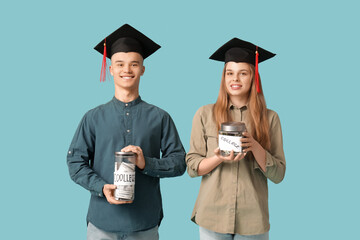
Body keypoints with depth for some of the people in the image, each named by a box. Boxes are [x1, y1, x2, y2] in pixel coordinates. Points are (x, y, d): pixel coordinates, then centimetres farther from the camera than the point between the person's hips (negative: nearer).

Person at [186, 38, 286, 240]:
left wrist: (254, 145, -17)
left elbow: (278, 174, -1)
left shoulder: (269, 118, 1)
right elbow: (192, 166, 0)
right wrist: (219, 158, -19)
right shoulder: (205, 114, 1)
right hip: (213, 215, 0)